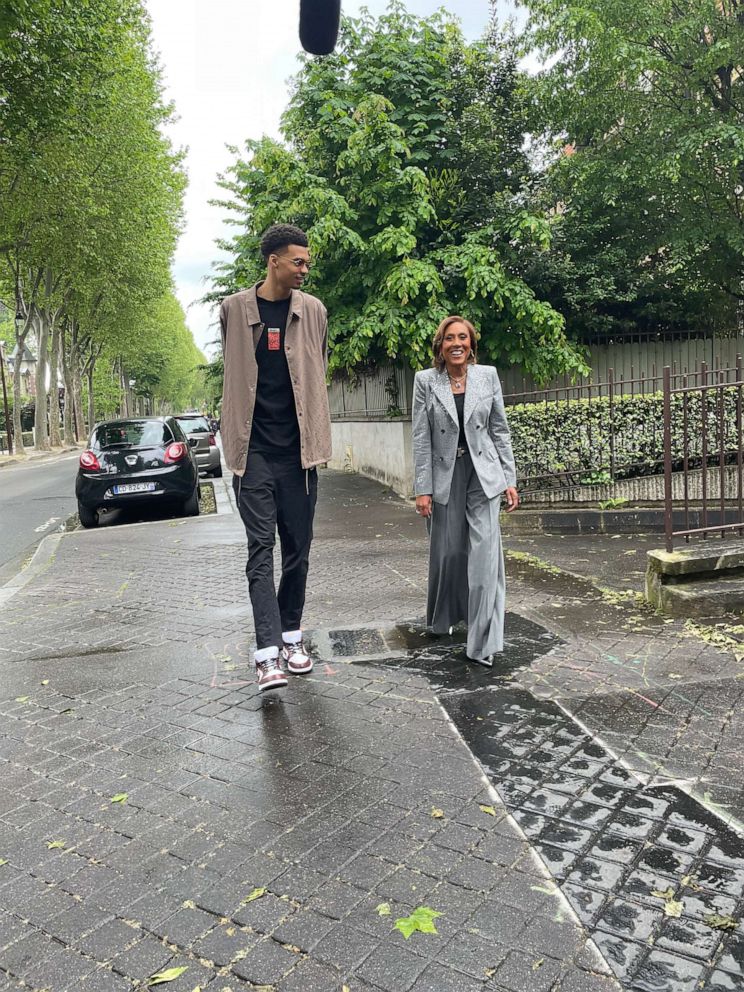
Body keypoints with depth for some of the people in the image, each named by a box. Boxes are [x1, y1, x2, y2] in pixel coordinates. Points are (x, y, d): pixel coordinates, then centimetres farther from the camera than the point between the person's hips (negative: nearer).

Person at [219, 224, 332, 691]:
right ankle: (268, 653, -5)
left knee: (298, 548, 8)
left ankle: (292, 638, 23)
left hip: (298, 450, 2)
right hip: (254, 451, -2)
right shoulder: (235, 308, 2)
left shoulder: (312, 310, 5)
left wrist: (317, 436, 13)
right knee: (261, 548, -5)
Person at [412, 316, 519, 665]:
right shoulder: (425, 381, 0)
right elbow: (421, 438, -2)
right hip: (444, 477, 0)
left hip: (483, 475, 0)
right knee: (446, 552, 11)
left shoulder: (488, 375, 3)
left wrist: (510, 480, 2)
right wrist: (423, 489, -7)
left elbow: (500, 431, 6)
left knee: (485, 553, -8)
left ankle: (483, 642, -4)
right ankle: (443, 618, 37)